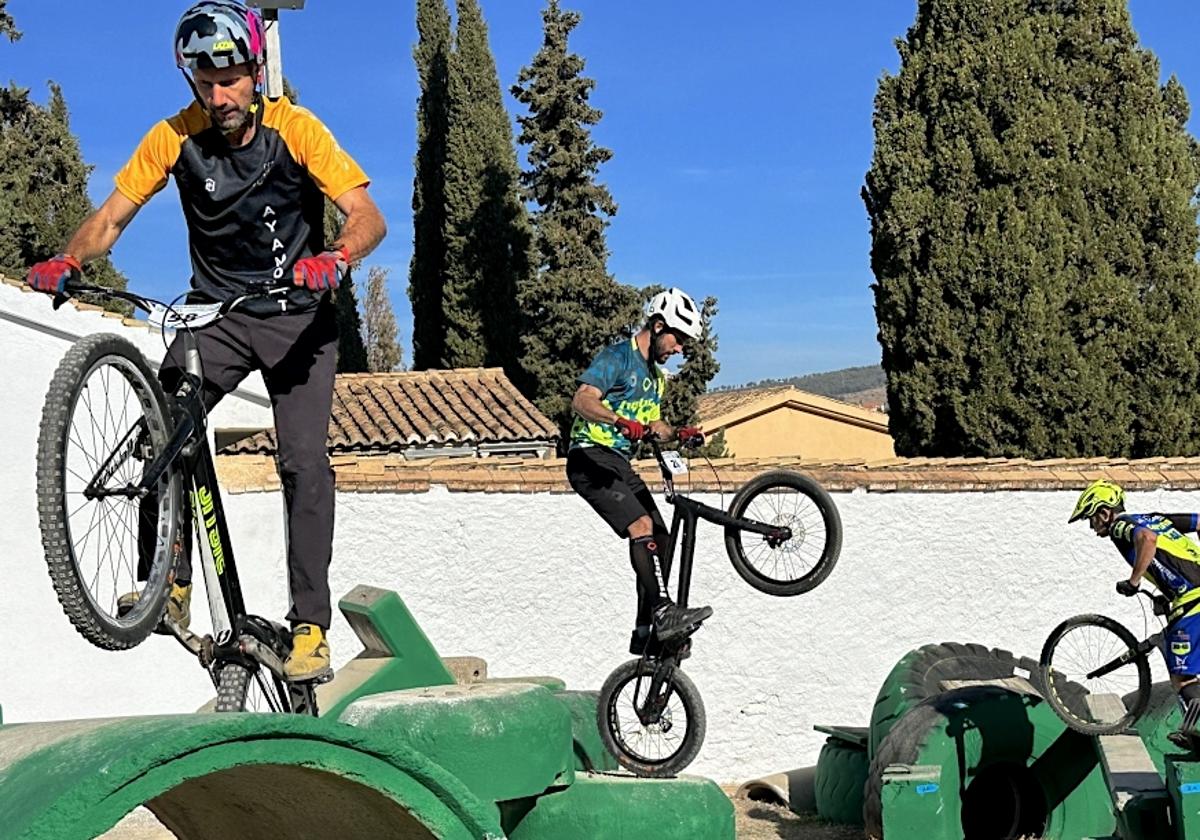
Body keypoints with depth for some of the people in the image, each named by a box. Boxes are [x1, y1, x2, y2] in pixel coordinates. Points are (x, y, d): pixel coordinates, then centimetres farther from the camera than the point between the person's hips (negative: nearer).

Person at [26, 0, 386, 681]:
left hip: (297, 315, -2)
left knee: (304, 463, -15)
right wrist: (69, 261, -27)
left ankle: (311, 626, -7)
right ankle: (171, 584, 0)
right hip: (216, 314, 3)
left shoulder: (295, 128, -14)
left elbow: (369, 218, -21)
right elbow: (111, 218, -6)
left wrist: (336, 257, -43)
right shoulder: (176, 136, -7)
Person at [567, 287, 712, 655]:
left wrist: (679, 434, 6)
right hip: (590, 459, -9)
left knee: (661, 541, 2)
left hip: (620, 463, 9)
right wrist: (622, 422, -40)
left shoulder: (656, 375, 19)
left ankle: (646, 633, 8)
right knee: (642, 526, -26)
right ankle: (663, 611, -30)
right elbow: (581, 400, -24)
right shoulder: (617, 357, -10)